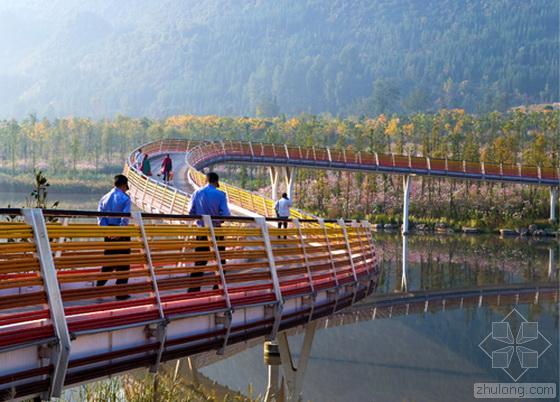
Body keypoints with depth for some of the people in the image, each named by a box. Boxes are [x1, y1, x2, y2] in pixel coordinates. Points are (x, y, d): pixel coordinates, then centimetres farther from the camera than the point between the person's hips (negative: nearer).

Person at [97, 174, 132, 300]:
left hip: (109, 233, 5)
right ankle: (121, 293, 4)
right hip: (121, 233, -5)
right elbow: (125, 218, -18)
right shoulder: (125, 198, -8)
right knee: (123, 263, 2)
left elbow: (100, 217, 0)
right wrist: (120, 233, -16)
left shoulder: (104, 198, 9)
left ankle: (99, 288, 13)